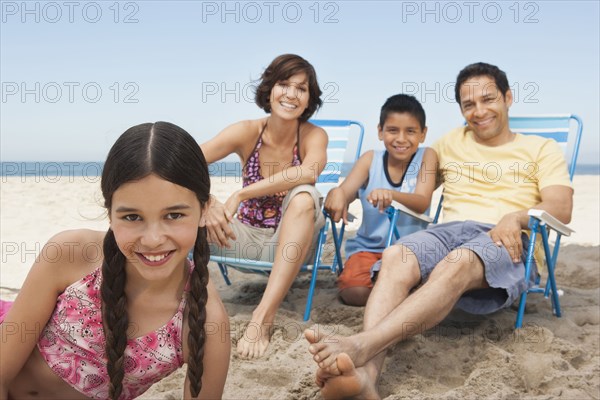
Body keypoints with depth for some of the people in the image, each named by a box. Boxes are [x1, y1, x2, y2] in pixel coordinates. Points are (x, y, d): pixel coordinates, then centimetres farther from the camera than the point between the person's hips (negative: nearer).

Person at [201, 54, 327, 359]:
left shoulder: (314, 136, -9)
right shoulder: (248, 132, -7)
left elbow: (309, 172, -34)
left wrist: (240, 195, -37)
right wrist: (207, 206, -38)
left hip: (291, 243, -1)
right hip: (245, 237, 2)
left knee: (304, 195, -33)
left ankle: (264, 315, -39)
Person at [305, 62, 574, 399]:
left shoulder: (541, 148, 18)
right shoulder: (451, 142, 28)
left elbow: (562, 208, 4)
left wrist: (516, 217, -16)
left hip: (508, 243, -3)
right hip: (450, 230, 3)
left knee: (455, 265, -39)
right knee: (396, 256, -33)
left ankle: (360, 346, -56)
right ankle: (367, 372, -53)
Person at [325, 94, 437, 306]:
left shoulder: (426, 157, -4)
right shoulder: (370, 159, 1)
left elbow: (422, 203, -19)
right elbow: (346, 191, -11)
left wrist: (391, 194, -41)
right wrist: (336, 194, -38)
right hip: (368, 247, 1)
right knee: (354, 293, -24)